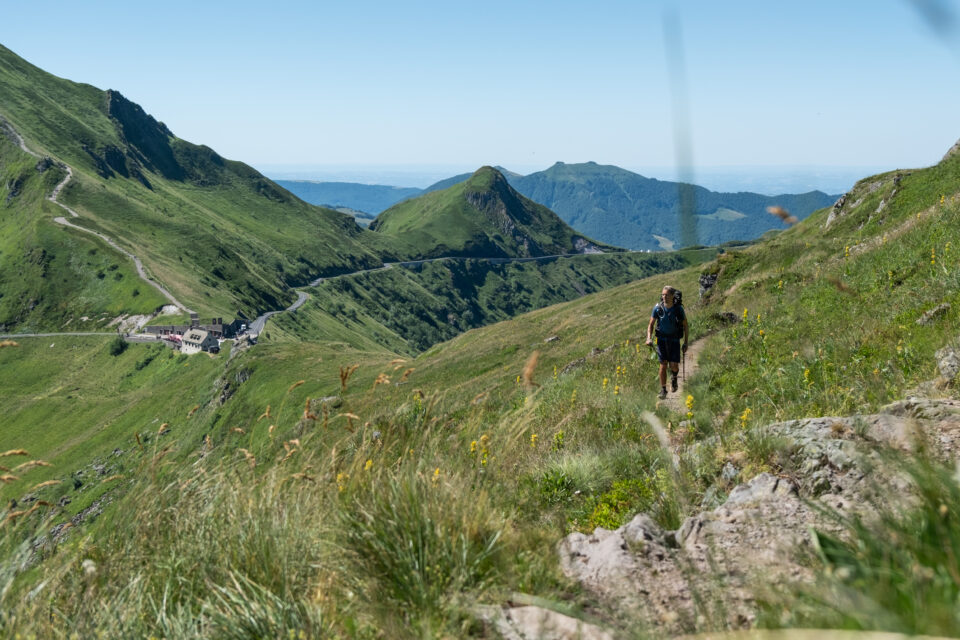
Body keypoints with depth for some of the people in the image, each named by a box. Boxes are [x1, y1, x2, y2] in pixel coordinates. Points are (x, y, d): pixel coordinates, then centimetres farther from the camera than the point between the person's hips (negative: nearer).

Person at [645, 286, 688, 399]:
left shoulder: (679, 309, -11)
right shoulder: (658, 308, -8)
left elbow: (686, 326, 0)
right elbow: (651, 324, 1)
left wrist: (685, 343, -4)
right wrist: (649, 338, -14)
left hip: (674, 340, -1)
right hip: (662, 339, 1)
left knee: (674, 366, -7)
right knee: (663, 364, -9)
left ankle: (674, 377, 29)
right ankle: (663, 390, 1)